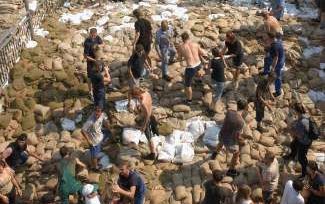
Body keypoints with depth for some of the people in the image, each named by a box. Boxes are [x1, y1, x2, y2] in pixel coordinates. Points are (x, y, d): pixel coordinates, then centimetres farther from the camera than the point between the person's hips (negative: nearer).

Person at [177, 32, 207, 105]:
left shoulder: (181, 47, -9)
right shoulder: (195, 44, -3)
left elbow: (180, 58, 7)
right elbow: (203, 54, 6)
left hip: (190, 68, -4)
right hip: (198, 65, 4)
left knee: (188, 85, 20)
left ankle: (189, 100, 33)